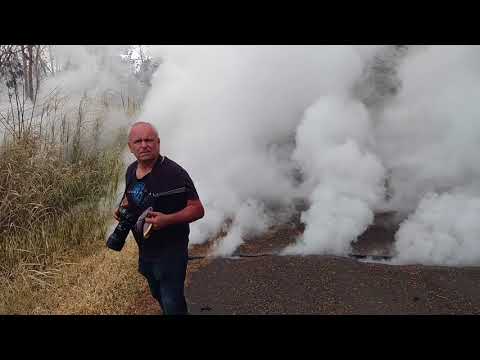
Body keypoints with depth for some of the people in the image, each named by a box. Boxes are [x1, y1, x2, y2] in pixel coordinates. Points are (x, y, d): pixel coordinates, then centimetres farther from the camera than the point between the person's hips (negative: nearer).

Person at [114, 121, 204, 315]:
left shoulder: (175, 173, -21)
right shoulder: (131, 171, 1)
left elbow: (198, 209, -20)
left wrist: (167, 219, -34)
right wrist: (123, 208, -2)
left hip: (171, 251, -7)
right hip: (144, 250, 7)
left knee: (172, 304, -1)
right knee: (158, 295, 26)